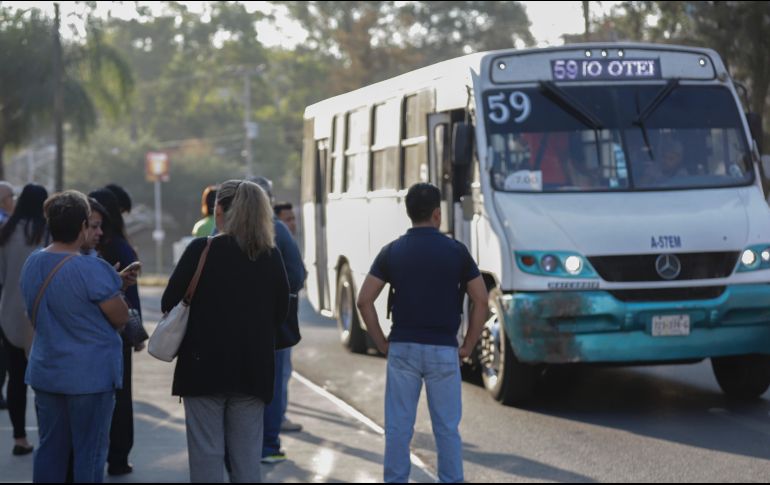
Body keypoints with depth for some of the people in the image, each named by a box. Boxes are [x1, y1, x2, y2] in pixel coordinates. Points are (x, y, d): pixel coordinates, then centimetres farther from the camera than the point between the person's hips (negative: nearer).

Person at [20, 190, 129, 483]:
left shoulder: (32, 264, 2)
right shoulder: (92, 270, -21)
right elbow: (122, 318, -15)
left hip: (45, 373, 7)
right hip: (91, 376, -6)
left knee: (50, 448, 13)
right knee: (90, 451, 3)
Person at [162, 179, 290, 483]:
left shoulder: (201, 250, -11)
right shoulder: (271, 256, 0)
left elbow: (168, 304, -5)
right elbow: (281, 312, 9)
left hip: (205, 365, -3)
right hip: (254, 369, 3)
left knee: (207, 453, 4)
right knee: (247, 457, 10)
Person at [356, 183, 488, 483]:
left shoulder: (392, 251, 2)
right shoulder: (456, 251, -1)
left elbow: (364, 301, -3)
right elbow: (481, 302, -3)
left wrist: (382, 343, 5)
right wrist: (468, 346, 5)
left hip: (402, 348, 1)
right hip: (443, 350, -1)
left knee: (398, 427, 5)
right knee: (447, 427, 6)